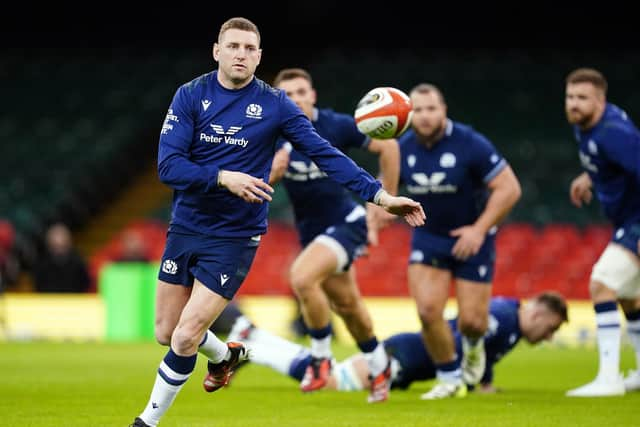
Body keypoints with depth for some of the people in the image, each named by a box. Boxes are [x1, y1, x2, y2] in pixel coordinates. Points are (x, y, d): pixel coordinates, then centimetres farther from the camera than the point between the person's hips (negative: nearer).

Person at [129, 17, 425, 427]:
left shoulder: (275, 104, -7)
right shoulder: (190, 95, -6)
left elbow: (325, 153, -9)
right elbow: (168, 165, -14)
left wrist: (380, 194, -18)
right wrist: (223, 178, -28)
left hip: (234, 237, -3)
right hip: (185, 228, 3)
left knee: (186, 338, -8)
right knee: (166, 332, 12)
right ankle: (226, 355, 44)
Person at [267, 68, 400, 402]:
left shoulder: (336, 126, -15)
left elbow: (387, 145, -3)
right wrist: (271, 172, -28)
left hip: (346, 222, -5)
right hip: (311, 232, 5)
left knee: (302, 277, -29)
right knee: (346, 304, 18)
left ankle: (320, 358, -11)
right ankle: (379, 367, 43)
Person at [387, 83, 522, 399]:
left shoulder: (470, 144, -20)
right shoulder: (403, 148, -7)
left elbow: (509, 188, -18)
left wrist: (480, 229, -22)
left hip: (471, 236, -3)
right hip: (428, 236, 3)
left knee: (471, 320, -4)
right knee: (428, 311, -13)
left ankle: (473, 345, 36)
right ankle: (450, 379, 8)